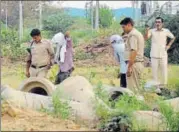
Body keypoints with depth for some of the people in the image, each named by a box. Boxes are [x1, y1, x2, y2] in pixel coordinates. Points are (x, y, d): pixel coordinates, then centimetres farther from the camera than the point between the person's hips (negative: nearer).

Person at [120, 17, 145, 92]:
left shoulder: (132, 35, -13)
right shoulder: (138, 33, 18)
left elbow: (134, 51, -22)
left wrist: (129, 67, -23)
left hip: (134, 64, -10)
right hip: (140, 63, 10)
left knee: (132, 89, -8)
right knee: (137, 88, 12)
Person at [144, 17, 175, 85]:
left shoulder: (166, 31, -1)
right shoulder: (152, 31, -6)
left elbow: (173, 38, 15)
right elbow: (146, 38, -19)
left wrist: (169, 45, 5)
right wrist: (147, 32, -36)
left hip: (163, 55, 1)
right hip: (154, 55, -1)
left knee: (164, 71, 6)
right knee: (154, 71, 5)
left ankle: (164, 84, 17)